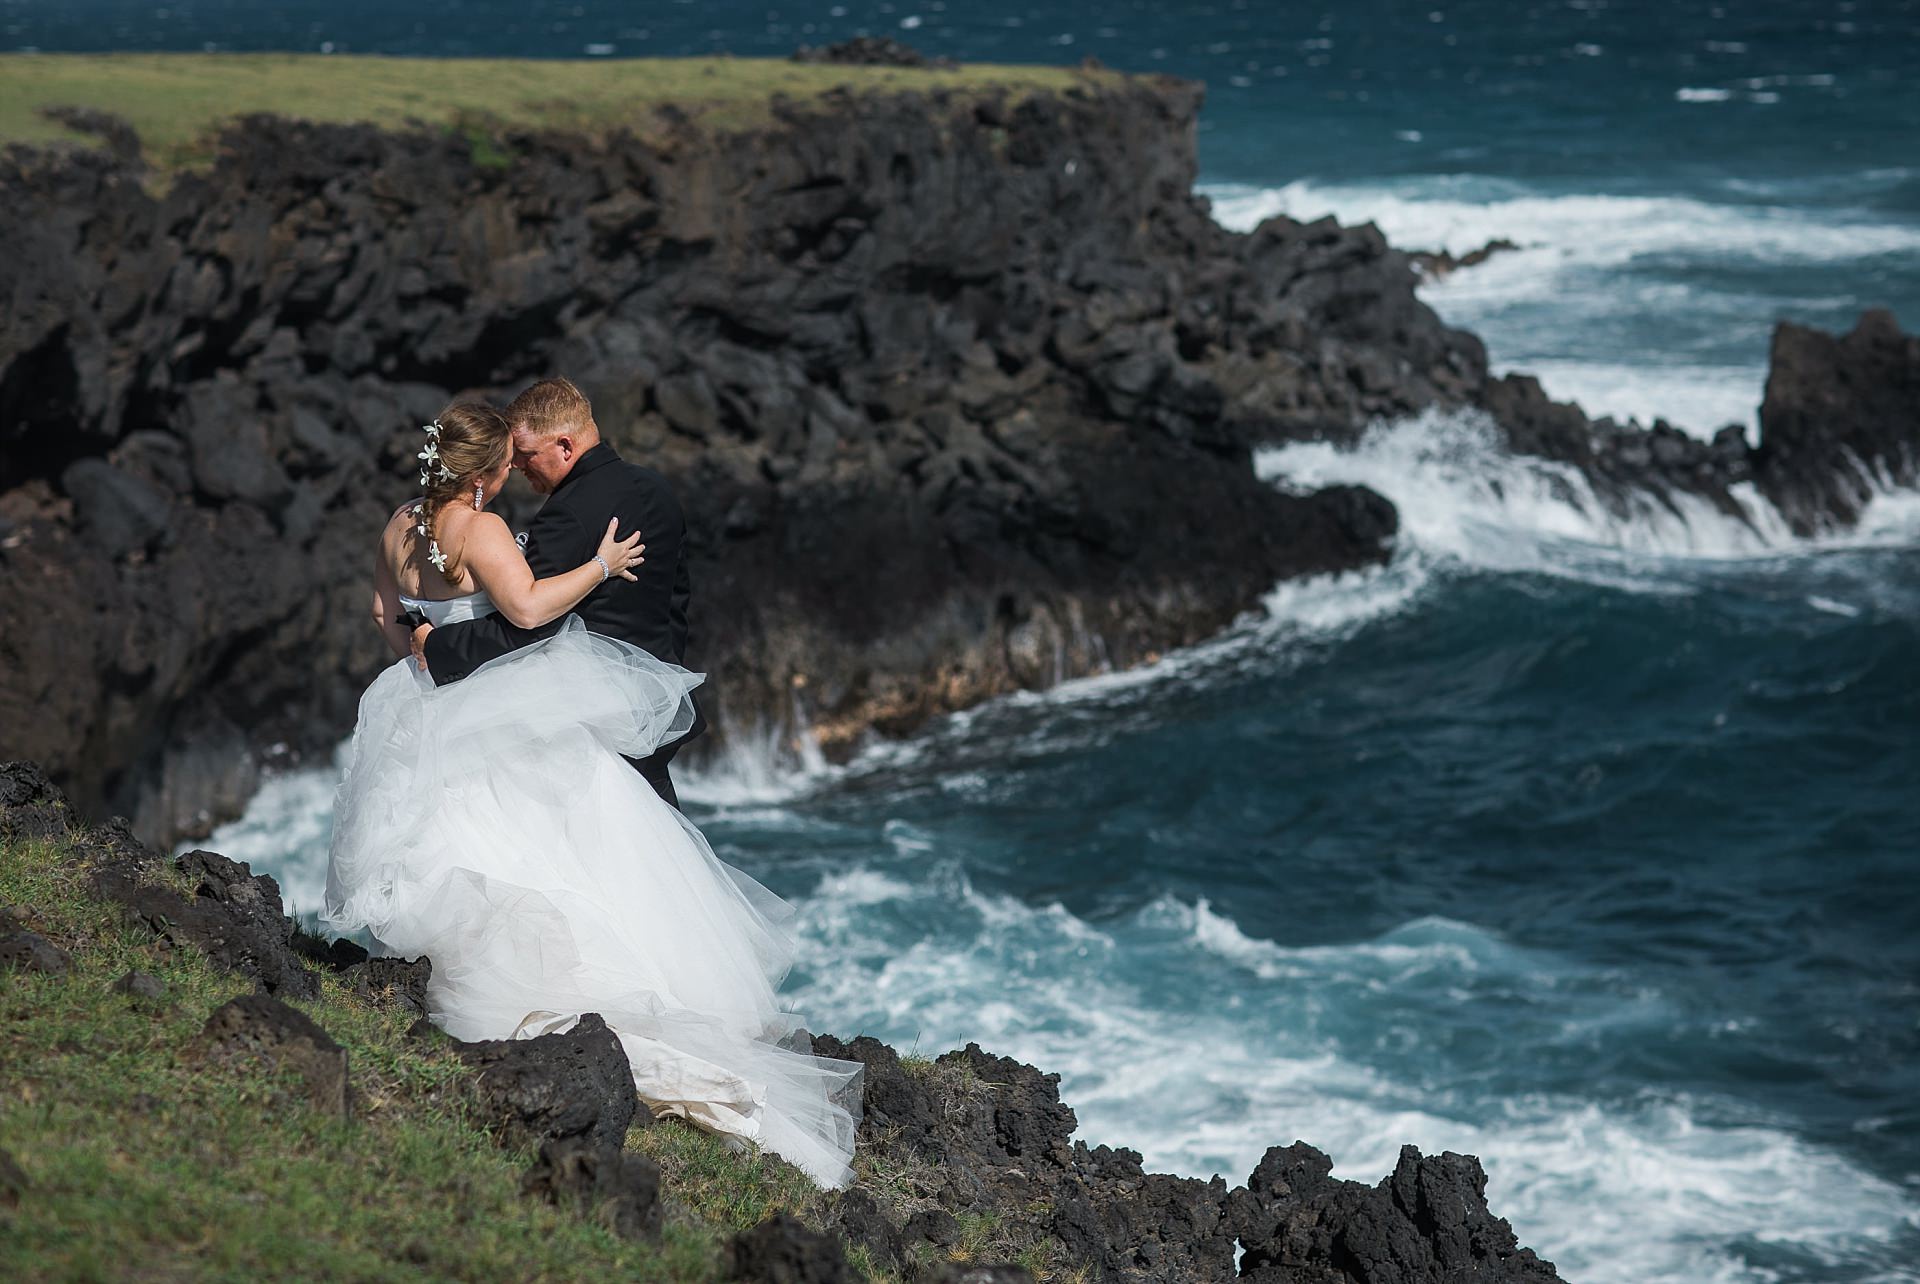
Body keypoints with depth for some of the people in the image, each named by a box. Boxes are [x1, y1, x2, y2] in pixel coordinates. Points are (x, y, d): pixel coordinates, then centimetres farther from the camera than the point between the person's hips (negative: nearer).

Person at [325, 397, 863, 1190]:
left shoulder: (400, 527, 8)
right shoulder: (478, 529, -17)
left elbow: (384, 613, 20)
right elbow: (527, 605, -30)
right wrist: (600, 567, -18)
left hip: (427, 717, 9)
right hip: (501, 724, -9)